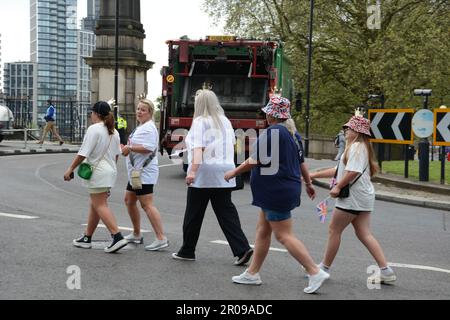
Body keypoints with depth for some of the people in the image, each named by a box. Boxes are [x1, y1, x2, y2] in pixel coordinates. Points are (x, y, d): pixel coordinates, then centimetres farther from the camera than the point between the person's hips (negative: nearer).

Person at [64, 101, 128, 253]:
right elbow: (116, 154, 17)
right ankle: (86, 238, 20)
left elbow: (83, 153, -16)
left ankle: (118, 237, -16)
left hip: (98, 172, -9)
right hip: (111, 172, 9)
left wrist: (71, 169, -8)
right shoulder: (114, 132, 12)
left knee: (100, 206, -7)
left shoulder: (94, 129, -13)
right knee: (95, 205, 14)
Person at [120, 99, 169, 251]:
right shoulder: (141, 127, 19)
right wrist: (128, 149, 10)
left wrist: (129, 148, -17)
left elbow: (148, 148, -27)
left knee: (147, 205, -13)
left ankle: (161, 239, -14)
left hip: (144, 172, -11)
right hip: (136, 172, 11)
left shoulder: (149, 128, -14)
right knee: (129, 201, 18)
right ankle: (136, 234, 29)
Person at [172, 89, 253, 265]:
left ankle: (187, 251, 19)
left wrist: (192, 171, -28)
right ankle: (243, 249, -7)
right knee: (226, 212, 5)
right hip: (224, 174, 6)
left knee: (194, 214, 7)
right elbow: (232, 144, 23)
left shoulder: (200, 122, -8)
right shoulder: (225, 121, 12)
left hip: (204, 175, -6)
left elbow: (198, 148, -20)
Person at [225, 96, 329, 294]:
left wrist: (234, 172, -4)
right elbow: (301, 162, 18)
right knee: (262, 231, 15)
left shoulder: (272, 132, -18)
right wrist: (308, 184, 29)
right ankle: (252, 273, 23)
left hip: (276, 191, -10)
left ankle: (315, 273, -4)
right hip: (288, 188, 10)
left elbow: (255, 160, -16)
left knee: (284, 235, -5)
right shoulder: (293, 133, 11)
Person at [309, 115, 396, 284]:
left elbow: (353, 172, -26)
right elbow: (338, 170, 24)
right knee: (364, 234, 6)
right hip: (363, 197, 10)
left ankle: (324, 267, 12)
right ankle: (386, 270, 0)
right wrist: (314, 175, 22)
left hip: (353, 198, -10)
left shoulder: (356, 147, -12)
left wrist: (338, 187, -17)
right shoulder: (361, 147, 21)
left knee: (334, 230, 2)